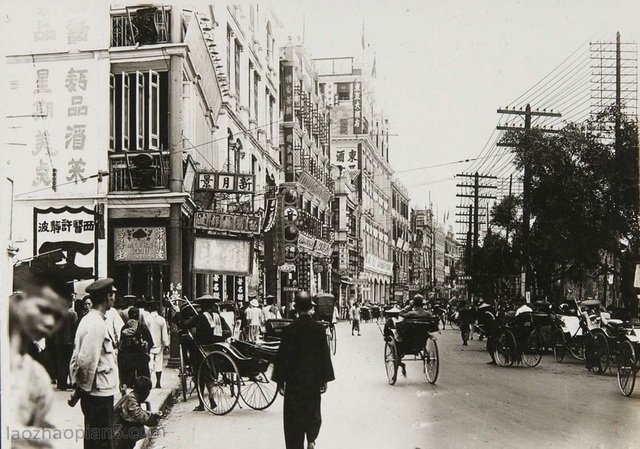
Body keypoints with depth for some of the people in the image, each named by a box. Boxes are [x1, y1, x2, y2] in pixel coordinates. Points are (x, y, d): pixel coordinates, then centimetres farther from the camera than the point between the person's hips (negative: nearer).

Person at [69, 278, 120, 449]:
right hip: (99, 392, -10)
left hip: (94, 392, 10)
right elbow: (86, 361, -23)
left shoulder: (90, 320, 12)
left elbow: (79, 357, 15)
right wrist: (83, 388, -10)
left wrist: (79, 387, 16)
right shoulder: (97, 324, -18)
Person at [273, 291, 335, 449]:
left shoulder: (289, 329, -10)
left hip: (293, 380, -2)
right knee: (312, 411, 20)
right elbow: (325, 355, -2)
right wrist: (325, 379, 8)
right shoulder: (319, 328, -6)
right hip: (314, 379, 2)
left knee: (294, 414, 6)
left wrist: (280, 381, 1)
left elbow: (282, 356, -7)